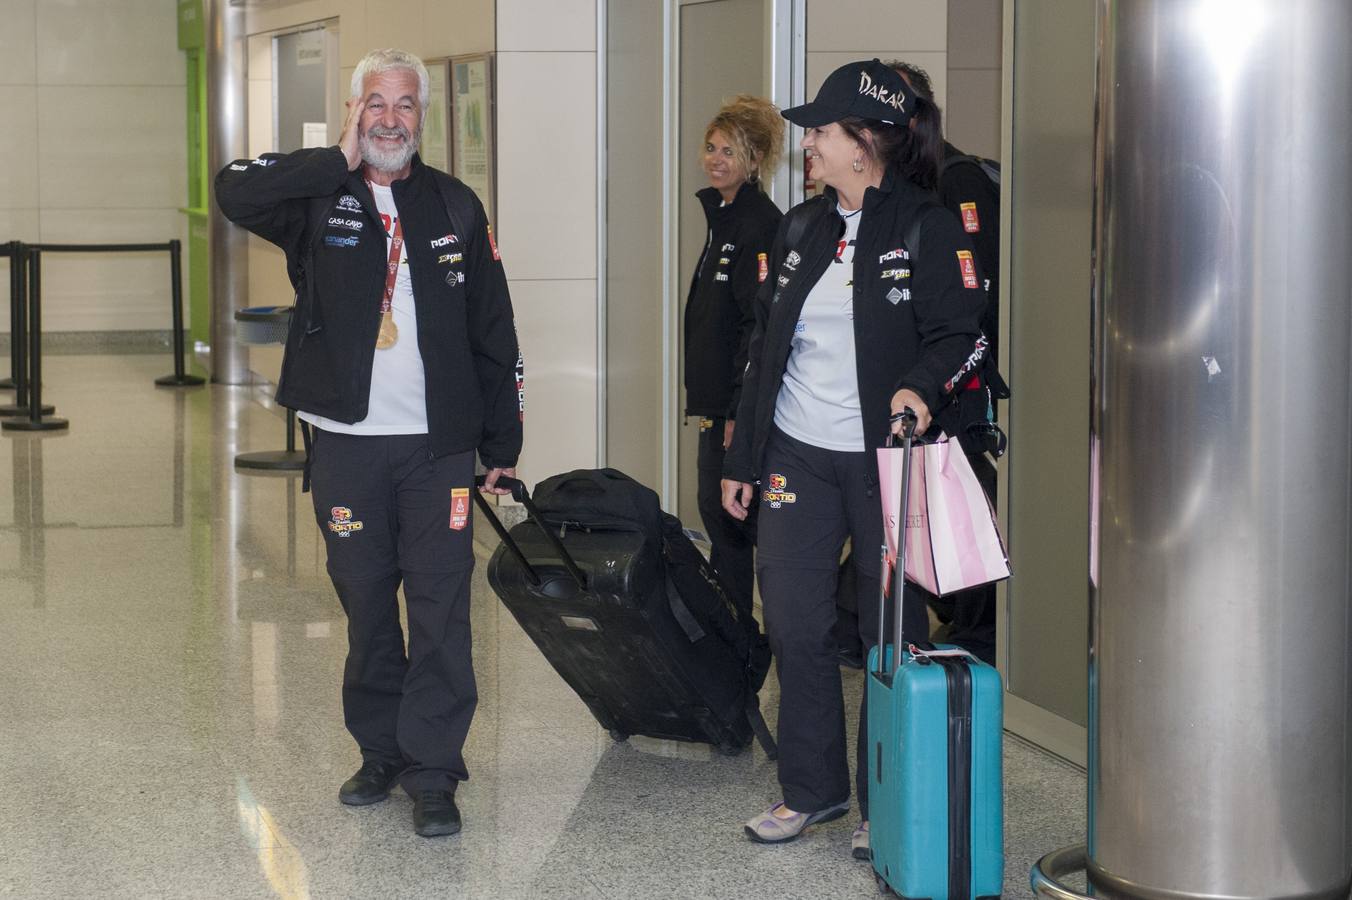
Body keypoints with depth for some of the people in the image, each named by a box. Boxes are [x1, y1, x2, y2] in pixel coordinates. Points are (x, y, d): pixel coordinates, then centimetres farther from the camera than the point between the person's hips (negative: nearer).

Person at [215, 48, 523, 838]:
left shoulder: (455, 207, 6)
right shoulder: (319, 198, 1)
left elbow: (494, 333, 8)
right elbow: (235, 191, -21)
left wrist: (504, 444, 7)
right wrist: (341, 162, -17)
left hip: (438, 445, 0)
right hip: (345, 442, 0)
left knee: (441, 609, -2)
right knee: (366, 604, 10)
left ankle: (433, 770, 4)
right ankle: (382, 752, 25)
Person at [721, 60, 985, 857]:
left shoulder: (929, 228, -6)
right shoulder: (801, 230, 12)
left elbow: (960, 335, -9)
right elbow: (764, 345, 16)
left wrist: (922, 386, -30)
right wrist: (742, 459, 15)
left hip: (884, 461, -5)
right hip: (797, 454, 6)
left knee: (891, 630, 3)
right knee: (795, 623, 6)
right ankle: (813, 788, 21)